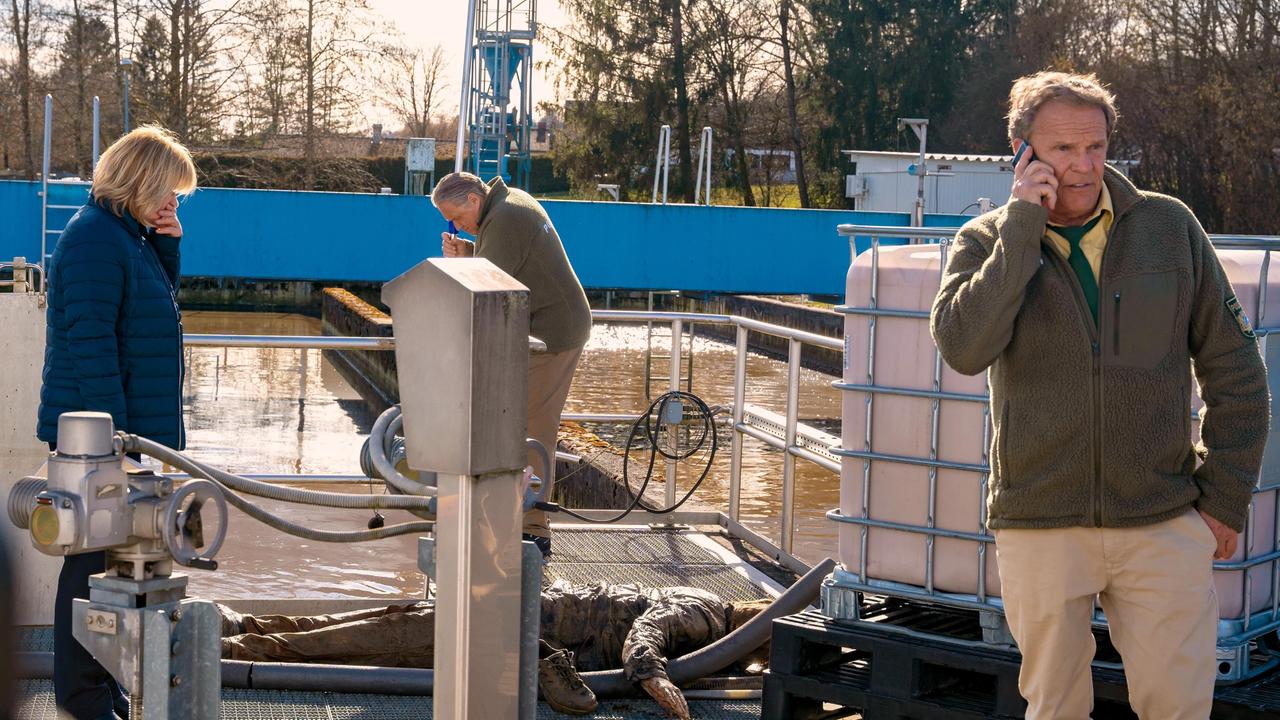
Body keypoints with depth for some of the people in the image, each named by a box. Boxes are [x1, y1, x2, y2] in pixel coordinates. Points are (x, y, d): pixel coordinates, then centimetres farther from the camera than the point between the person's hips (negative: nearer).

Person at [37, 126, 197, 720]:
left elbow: (160, 300, 23)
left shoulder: (129, 234, 12)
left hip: (132, 426, 10)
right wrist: (115, 434, -21)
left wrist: (167, 243, 5)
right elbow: (90, 342, -21)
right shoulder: (95, 238, -17)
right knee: (95, 560, -1)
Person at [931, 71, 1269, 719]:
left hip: (1164, 526, 0)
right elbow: (964, 349, -18)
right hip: (1040, 526, 0)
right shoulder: (988, 243, 2)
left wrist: (1225, 497, 5)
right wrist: (1023, 225, -16)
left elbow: (1233, 369, 9)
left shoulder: (1169, 226, 3)